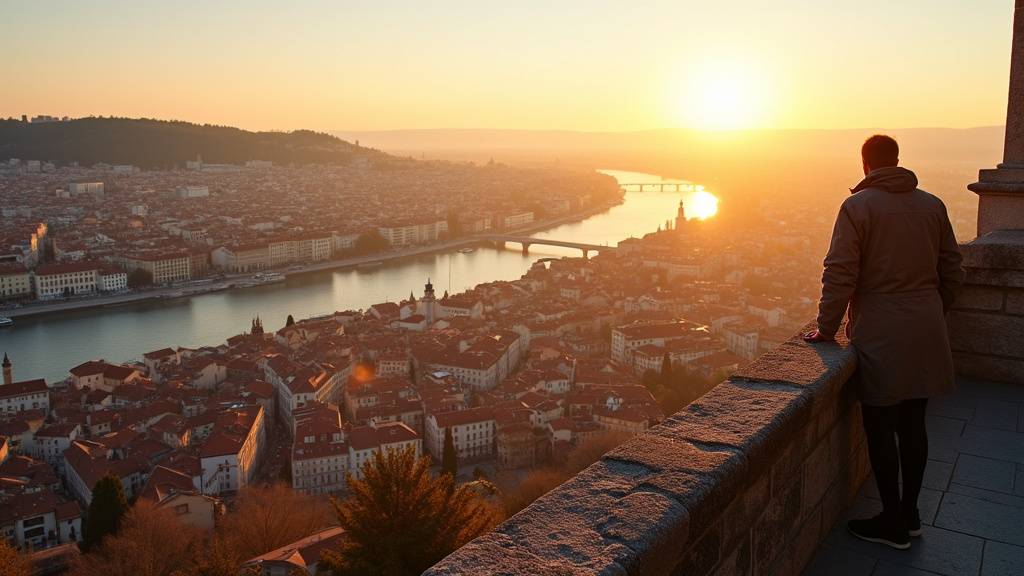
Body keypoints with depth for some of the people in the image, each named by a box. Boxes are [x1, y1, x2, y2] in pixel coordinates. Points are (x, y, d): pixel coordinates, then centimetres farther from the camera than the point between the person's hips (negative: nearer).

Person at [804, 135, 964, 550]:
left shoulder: (858, 207, -10)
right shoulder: (933, 206, 7)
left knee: (880, 428, 5)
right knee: (912, 423, 15)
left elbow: (839, 275, -14)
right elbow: (952, 273, 11)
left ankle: (893, 523, 14)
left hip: (880, 336, -6)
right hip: (926, 336, 6)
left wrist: (827, 329, -5)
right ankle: (910, 513, 27)